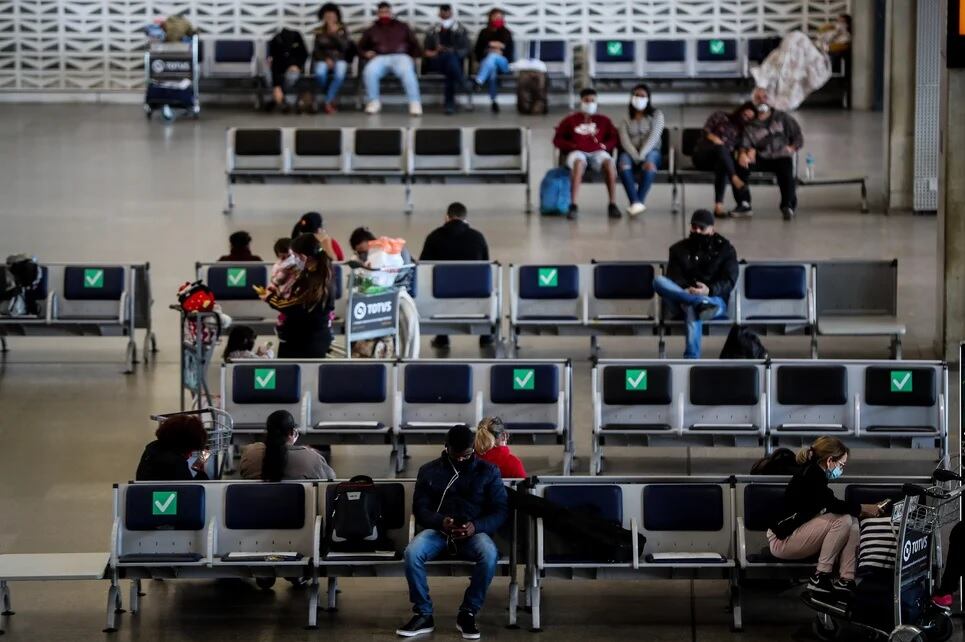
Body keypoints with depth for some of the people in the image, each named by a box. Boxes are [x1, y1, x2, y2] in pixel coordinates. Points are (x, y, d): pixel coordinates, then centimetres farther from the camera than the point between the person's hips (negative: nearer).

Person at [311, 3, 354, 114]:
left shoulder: (342, 30, 3)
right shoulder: (319, 31, 7)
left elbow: (345, 47, -10)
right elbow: (316, 50, 5)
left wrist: (335, 33, -18)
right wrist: (326, 59, -12)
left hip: (339, 59, -1)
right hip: (323, 60, 1)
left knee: (340, 73, -37)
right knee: (320, 72, -36)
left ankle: (328, 102, -27)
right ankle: (333, 99, -15)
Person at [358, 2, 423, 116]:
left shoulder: (402, 27, 22)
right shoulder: (371, 30, 25)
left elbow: (414, 43, 19)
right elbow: (360, 47, 26)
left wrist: (415, 56, 0)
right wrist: (366, 53, 3)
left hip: (400, 56, -1)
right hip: (380, 58, 1)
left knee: (407, 71, -38)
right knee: (369, 72, -34)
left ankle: (415, 103, -38)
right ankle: (374, 102, -17)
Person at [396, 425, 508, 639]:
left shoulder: (488, 471, 7)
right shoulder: (429, 471, 10)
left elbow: (500, 511, 3)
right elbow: (420, 509, 5)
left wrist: (476, 526, -18)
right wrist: (441, 522, -18)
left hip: (473, 532, -1)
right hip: (438, 530, 1)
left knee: (489, 554, -37)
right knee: (412, 552, -33)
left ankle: (468, 613, -19)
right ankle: (423, 615, -18)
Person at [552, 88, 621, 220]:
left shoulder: (603, 120, 21)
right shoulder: (570, 120, 17)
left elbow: (614, 138, 17)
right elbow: (557, 140, 14)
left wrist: (605, 145, -3)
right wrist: (571, 146, -3)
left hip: (597, 153, 1)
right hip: (577, 153, -1)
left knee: (609, 162, -35)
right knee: (578, 162, -40)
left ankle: (613, 205, -35)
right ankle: (573, 205, -45)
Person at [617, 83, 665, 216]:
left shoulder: (656, 115, 10)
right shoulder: (626, 120, 15)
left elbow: (653, 137, -5)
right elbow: (625, 141, -2)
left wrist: (642, 155, -21)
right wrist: (637, 158, -20)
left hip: (651, 152, -1)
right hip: (631, 154, 1)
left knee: (650, 163, -38)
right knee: (623, 162, -35)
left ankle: (639, 202, -44)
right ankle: (636, 203, -46)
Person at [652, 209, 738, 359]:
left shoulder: (725, 249, 13)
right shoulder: (679, 249, 19)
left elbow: (729, 281, 0)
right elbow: (674, 278, 5)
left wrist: (709, 290, -23)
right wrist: (685, 291, -20)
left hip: (714, 299, -4)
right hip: (682, 295, 4)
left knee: (692, 309, -42)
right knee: (659, 281, -29)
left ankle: (691, 359, -50)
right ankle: (702, 303, -45)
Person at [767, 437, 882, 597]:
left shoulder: (814, 473, 12)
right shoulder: (811, 475, -18)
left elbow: (830, 505, 16)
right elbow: (831, 505, -29)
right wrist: (862, 508, -17)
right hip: (782, 540, -10)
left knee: (851, 521, 1)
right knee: (842, 520, -19)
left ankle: (846, 579, -10)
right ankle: (820, 578, -15)